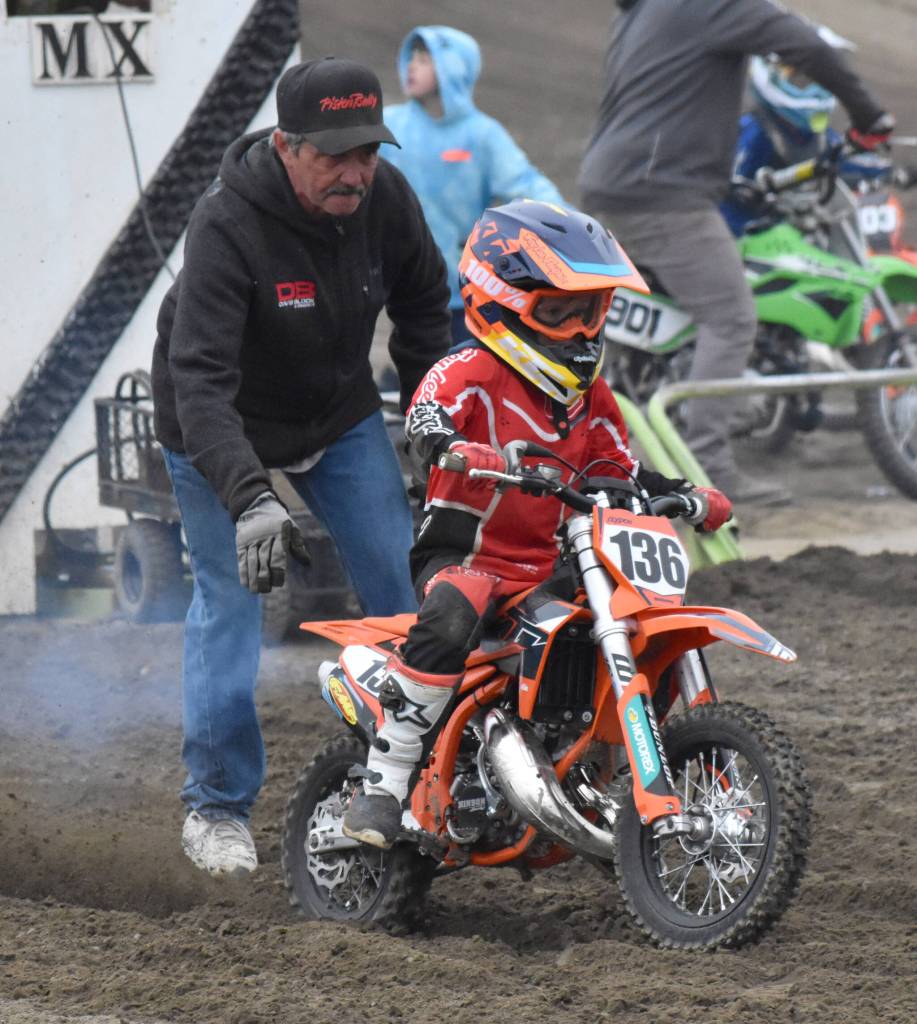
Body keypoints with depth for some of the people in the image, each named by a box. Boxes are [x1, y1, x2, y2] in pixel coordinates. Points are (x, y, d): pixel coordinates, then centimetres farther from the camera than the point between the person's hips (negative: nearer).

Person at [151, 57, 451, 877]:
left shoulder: (386, 200, -16)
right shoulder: (228, 226, -34)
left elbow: (423, 303, 6)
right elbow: (199, 378, -40)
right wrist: (250, 499, -51)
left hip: (341, 416, 5)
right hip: (225, 433, -5)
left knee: (402, 584, 1)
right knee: (229, 603, -4)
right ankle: (217, 806, 7)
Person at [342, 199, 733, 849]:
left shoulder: (588, 394, 16)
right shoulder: (472, 371, -8)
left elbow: (621, 470, 25)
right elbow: (428, 417, -28)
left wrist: (690, 499, 10)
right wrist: (455, 449, -51)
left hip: (551, 568, 7)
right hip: (465, 557, -7)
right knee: (452, 621, -38)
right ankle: (384, 782, -32)